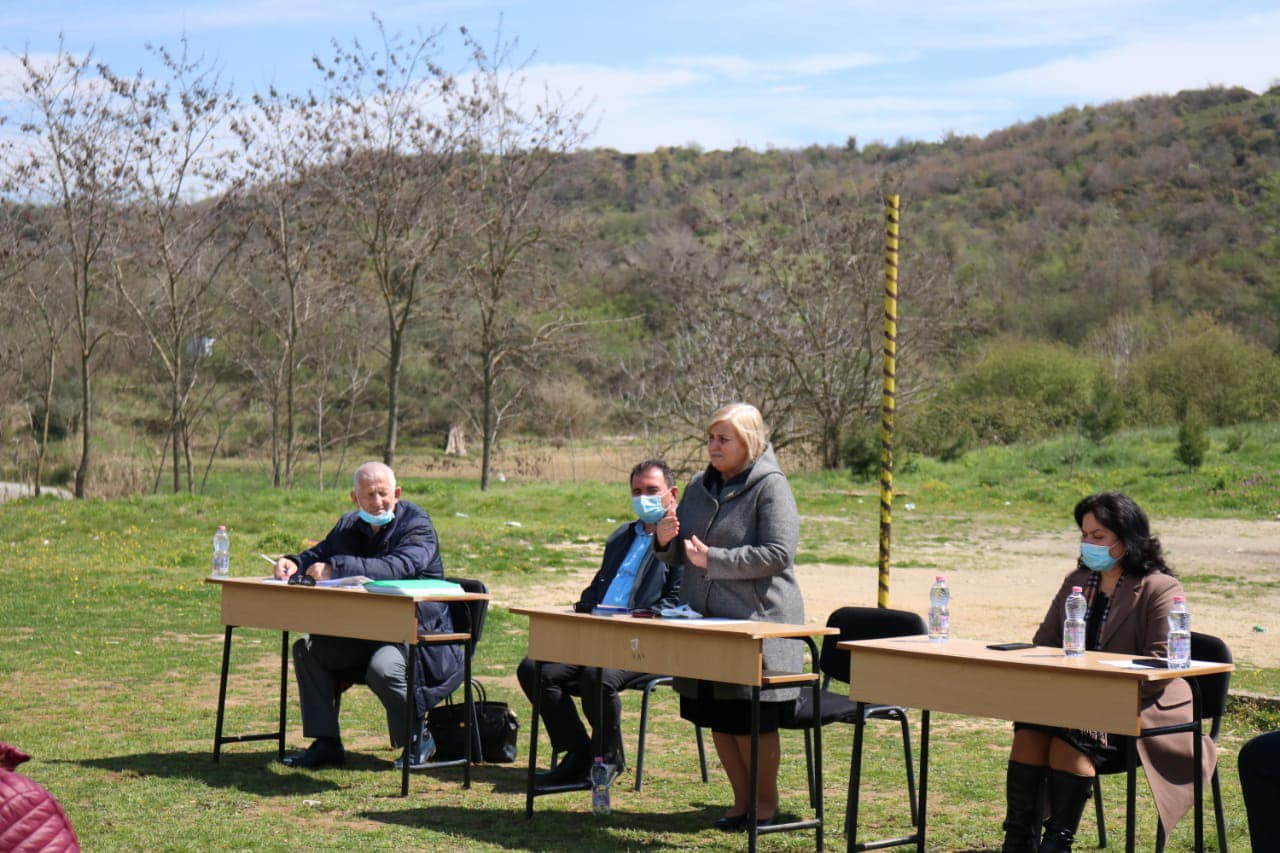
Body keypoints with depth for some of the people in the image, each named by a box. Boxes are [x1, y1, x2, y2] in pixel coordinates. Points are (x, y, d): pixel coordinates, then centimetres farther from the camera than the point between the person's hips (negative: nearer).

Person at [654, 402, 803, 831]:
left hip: (757, 623, -7)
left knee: (751, 722, 0)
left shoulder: (771, 487, -10)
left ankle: (765, 803, 17)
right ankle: (742, 800, 25)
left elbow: (778, 554, -19)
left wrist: (713, 559, -22)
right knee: (716, 718, 11)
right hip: (704, 619, 7)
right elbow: (681, 555, 19)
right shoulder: (699, 487, 12)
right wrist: (666, 541, -5)